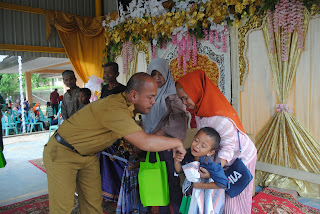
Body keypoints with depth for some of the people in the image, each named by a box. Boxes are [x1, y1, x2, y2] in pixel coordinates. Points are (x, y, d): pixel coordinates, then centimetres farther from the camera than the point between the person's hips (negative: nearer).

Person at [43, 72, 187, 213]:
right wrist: (177, 143, -24)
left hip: (88, 154, 8)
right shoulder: (114, 109, -35)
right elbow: (145, 143, -38)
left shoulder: (126, 105, -4)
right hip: (62, 153, -8)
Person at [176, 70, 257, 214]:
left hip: (241, 156, -7)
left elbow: (228, 146, -30)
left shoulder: (219, 117, -34)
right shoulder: (199, 111, -6)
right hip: (226, 158, 7)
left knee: (235, 199, 5)